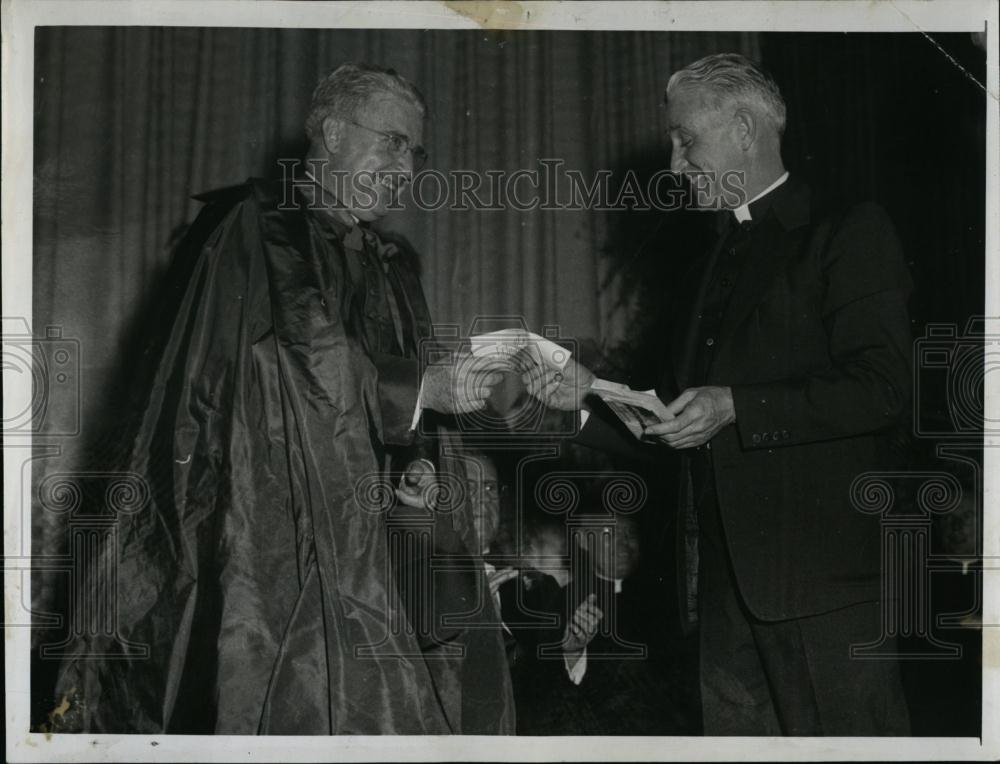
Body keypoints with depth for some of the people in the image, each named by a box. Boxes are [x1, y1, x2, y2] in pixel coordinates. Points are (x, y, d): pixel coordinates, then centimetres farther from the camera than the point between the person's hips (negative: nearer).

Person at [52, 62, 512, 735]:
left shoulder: (387, 270, 20)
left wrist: (415, 465, 2)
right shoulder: (258, 228, 0)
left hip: (347, 543, 6)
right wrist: (423, 388, -13)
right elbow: (298, 355, -13)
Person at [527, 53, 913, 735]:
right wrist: (594, 390, 7)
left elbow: (883, 388, -14)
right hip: (728, 571, 8)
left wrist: (735, 408, -18)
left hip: (822, 567, -7)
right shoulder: (707, 269, 21)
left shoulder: (849, 233, -4)